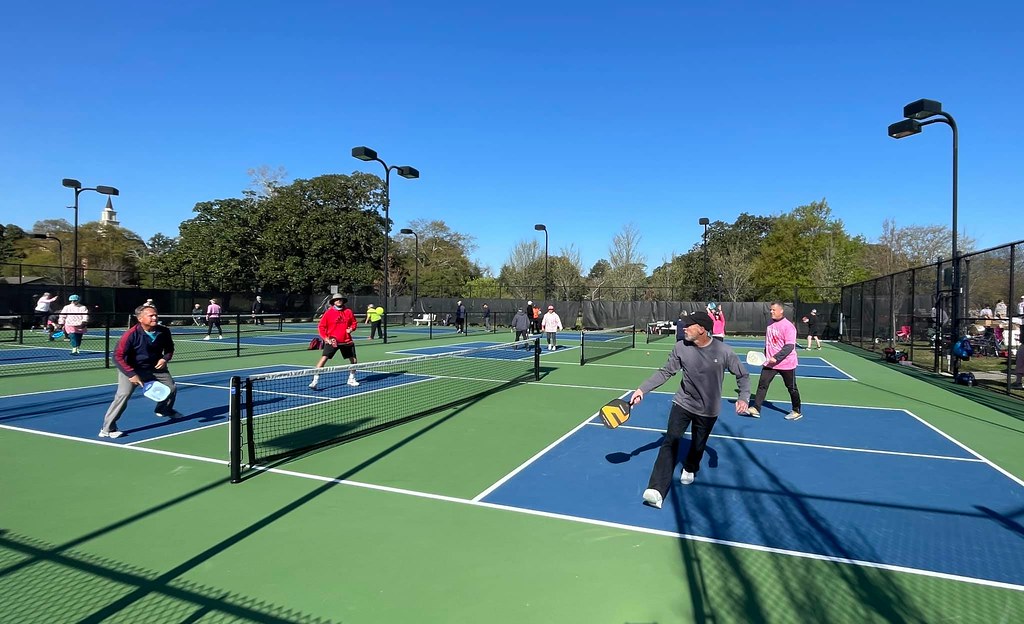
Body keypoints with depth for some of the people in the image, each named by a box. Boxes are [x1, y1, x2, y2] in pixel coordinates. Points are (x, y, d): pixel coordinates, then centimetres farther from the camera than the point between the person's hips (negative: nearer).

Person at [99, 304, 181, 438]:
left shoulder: (164, 332, -13)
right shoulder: (131, 335, -27)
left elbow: (169, 348, 7)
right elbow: (118, 357, -23)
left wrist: (165, 358, -14)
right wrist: (131, 374, -28)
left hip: (155, 367, 5)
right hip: (131, 369, -5)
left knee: (172, 388, 13)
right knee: (123, 395, -21)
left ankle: (164, 410, 46)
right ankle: (107, 429, -9)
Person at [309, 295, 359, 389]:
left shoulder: (348, 312, 4)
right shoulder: (328, 313, -4)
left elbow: (354, 323, 17)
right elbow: (321, 327, -1)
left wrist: (351, 329, -4)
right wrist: (325, 338, -12)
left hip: (346, 341, 3)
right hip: (332, 341, -3)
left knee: (354, 360, 8)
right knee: (323, 359, -15)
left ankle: (351, 379, 31)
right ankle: (315, 381, -10)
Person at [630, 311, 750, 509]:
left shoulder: (723, 352, -17)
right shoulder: (681, 348, -13)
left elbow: (743, 375, -2)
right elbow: (665, 372, -6)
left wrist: (743, 397, -16)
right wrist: (642, 389, -14)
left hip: (708, 410, 0)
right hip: (682, 403, 0)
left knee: (698, 446, 13)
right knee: (670, 442, -14)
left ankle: (690, 469, 49)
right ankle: (657, 490, -18)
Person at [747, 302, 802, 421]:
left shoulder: (788, 326, -17)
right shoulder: (770, 324, 6)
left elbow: (789, 347, -23)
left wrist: (776, 358, -30)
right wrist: (766, 355, 21)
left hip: (786, 364, -6)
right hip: (770, 362, 6)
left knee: (791, 388, 9)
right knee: (762, 384, -2)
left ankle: (797, 412, 25)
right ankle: (755, 409, 0)